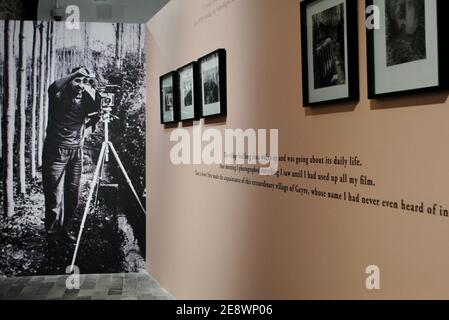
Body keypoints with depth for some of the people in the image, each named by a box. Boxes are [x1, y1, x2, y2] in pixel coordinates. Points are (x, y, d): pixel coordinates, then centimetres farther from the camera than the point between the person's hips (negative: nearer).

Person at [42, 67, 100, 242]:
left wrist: (92, 88, -15)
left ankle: (65, 228, 21)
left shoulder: (84, 100, 7)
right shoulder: (59, 96, -4)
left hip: (76, 151, 4)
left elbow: (98, 107, -10)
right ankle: (52, 231, 4)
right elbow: (53, 88, -27)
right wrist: (76, 73, -20)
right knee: (55, 194, -6)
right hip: (56, 150, -4)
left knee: (73, 195, 7)